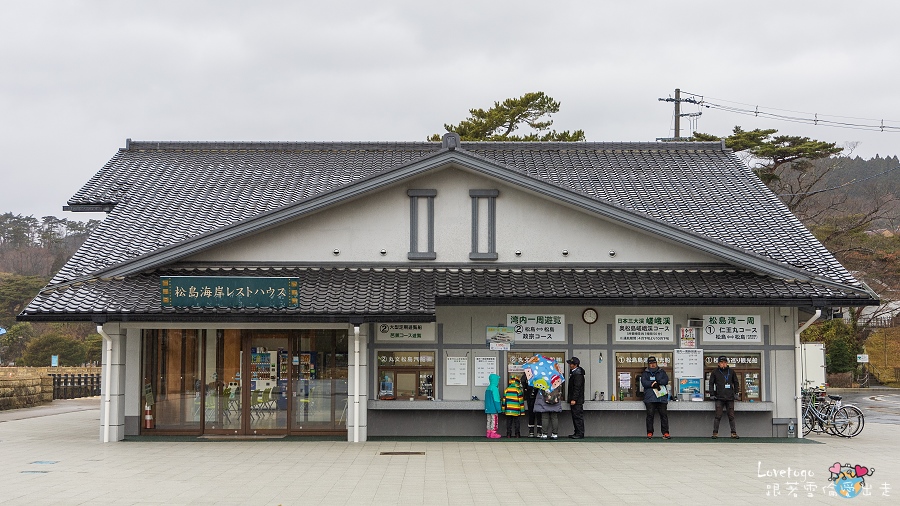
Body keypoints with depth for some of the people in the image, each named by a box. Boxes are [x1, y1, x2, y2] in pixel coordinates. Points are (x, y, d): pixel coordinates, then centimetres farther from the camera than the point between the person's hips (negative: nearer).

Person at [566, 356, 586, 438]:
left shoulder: (578, 374, -18)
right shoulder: (573, 372, 15)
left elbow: (577, 388, -22)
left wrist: (574, 399, -23)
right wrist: (569, 397, 22)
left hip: (577, 401, -11)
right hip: (574, 399, 11)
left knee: (578, 416, -7)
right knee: (575, 416, 14)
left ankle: (580, 434, -5)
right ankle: (577, 432, 19)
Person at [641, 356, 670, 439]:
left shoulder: (661, 372, 19)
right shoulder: (645, 373, 15)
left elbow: (666, 380, 3)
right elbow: (643, 382, -2)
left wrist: (657, 382, -11)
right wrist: (654, 384, -12)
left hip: (661, 397, 1)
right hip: (650, 398, -1)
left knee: (663, 414, -4)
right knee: (650, 415, -6)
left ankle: (665, 432, -3)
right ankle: (649, 433, -2)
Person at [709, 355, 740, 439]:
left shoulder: (731, 372, 10)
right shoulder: (715, 372, 5)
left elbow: (736, 382, 19)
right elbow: (711, 383, 9)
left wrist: (735, 393, 11)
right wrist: (712, 394, 1)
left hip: (730, 397, 2)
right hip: (719, 398, -2)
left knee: (731, 416, 3)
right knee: (718, 416, -5)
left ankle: (733, 433, 9)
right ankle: (715, 433, -1)